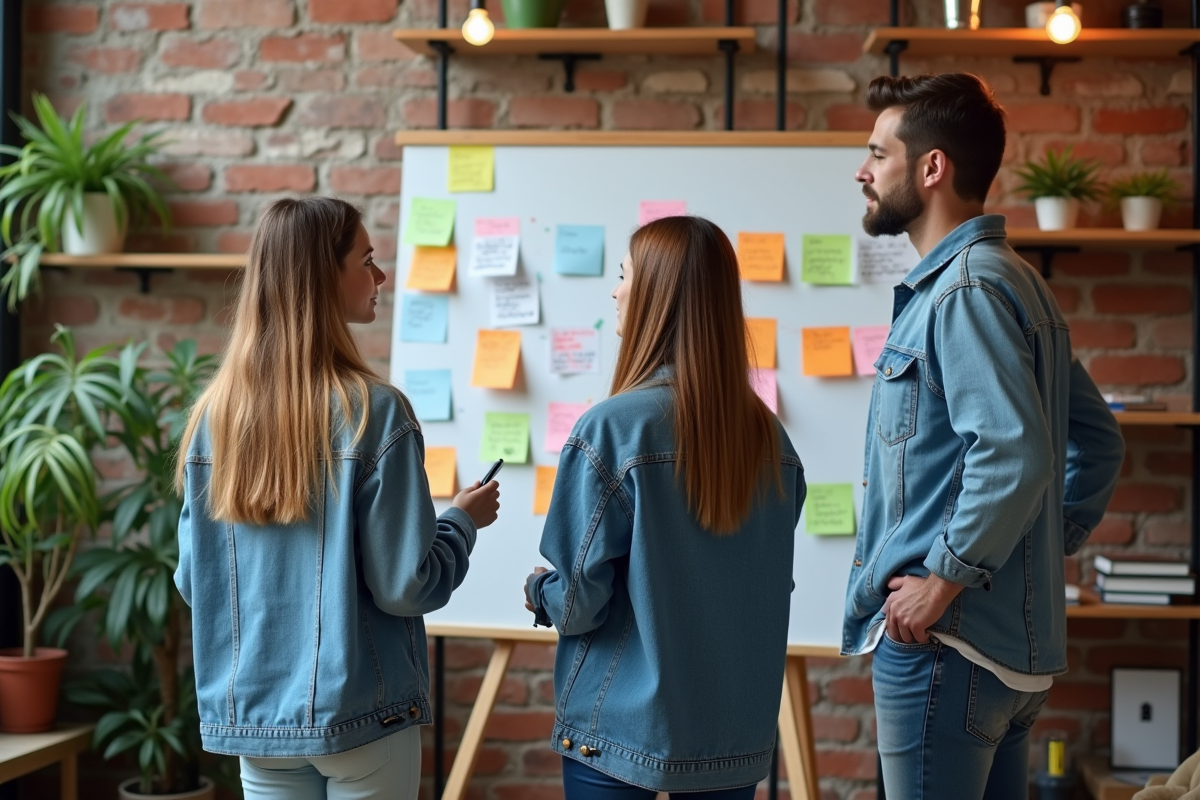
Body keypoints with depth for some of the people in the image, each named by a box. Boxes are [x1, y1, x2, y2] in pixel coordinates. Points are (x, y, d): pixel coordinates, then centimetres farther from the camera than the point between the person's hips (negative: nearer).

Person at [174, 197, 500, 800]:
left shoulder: (214, 415, -2)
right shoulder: (374, 413, -16)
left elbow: (193, 580, 5)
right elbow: (406, 586, -15)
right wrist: (463, 520, 4)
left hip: (253, 715, 5)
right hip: (360, 716, -4)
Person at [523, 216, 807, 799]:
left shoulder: (614, 428, -17)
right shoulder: (768, 436, -2)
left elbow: (579, 602, -15)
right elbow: (773, 585, 9)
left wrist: (539, 593, 6)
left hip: (622, 729, -4)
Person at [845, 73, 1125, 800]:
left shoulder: (966, 289, -15)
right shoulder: (1015, 281, 16)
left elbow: (1014, 452, -27)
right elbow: (1098, 441, 20)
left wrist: (944, 577, -20)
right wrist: (1051, 545, 15)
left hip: (946, 640, -10)